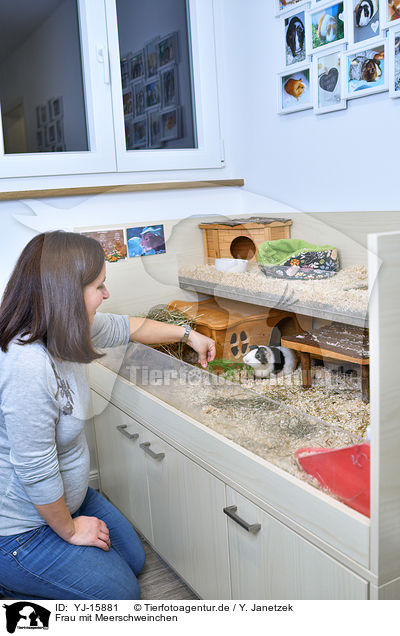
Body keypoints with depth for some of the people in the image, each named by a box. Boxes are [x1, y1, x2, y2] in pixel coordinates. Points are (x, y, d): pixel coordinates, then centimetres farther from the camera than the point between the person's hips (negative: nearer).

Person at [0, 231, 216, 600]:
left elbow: (128, 327, 11)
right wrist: (70, 531, -12)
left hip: (66, 497, 9)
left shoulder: (64, 328, -8)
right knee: (121, 592, 4)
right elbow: (36, 472, -28)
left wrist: (187, 334, 20)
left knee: (133, 558, 21)